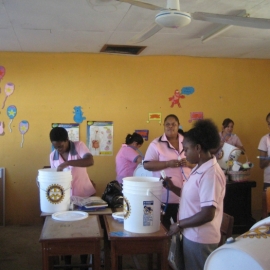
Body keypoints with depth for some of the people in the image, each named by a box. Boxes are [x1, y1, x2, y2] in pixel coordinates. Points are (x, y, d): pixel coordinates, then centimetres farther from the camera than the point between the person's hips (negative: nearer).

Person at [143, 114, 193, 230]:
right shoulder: (156, 144, -2)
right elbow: (147, 165, -9)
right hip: (164, 195, -3)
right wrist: (168, 163, -19)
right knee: (163, 226, 5)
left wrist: (189, 163, -11)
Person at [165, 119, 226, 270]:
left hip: (200, 239, -9)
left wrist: (180, 224, -16)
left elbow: (207, 214, -26)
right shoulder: (199, 168, 5)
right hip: (192, 235, 9)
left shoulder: (210, 174, -24)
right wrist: (173, 188, 2)